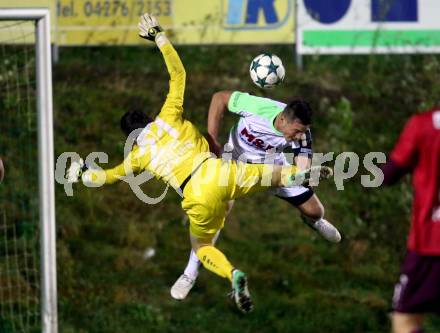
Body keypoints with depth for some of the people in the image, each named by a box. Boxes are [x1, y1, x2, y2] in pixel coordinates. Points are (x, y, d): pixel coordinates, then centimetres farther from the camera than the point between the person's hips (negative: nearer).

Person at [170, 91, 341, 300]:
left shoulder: (302, 133, -30)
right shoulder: (257, 107, -39)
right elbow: (219, 98, -26)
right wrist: (212, 139, -28)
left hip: (274, 165, 3)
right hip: (237, 159, -3)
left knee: (315, 211, 8)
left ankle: (313, 221, 52)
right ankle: (190, 273, -6)